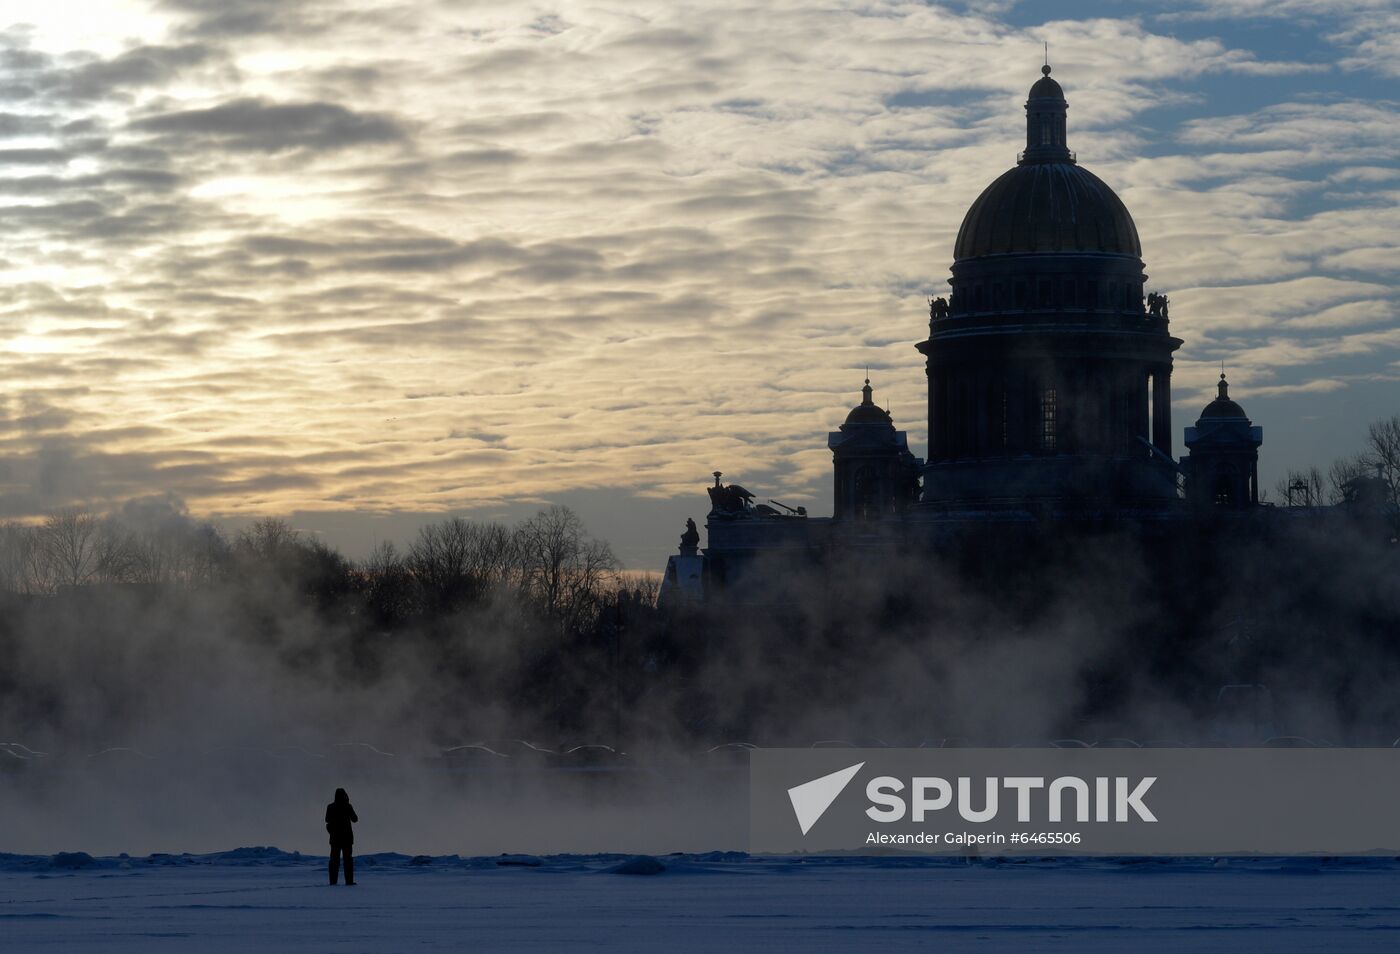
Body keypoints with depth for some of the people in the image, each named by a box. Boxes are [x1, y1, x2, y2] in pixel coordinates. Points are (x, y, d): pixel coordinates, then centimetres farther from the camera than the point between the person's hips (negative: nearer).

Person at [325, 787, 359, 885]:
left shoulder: (330, 807, -1)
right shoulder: (348, 807, -9)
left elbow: (327, 820, 10)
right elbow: (355, 819, 2)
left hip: (335, 836, 2)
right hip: (346, 836, -2)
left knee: (334, 859, 5)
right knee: (348, 859, 2)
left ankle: (333, 880, -1)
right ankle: (349, 880, -5)